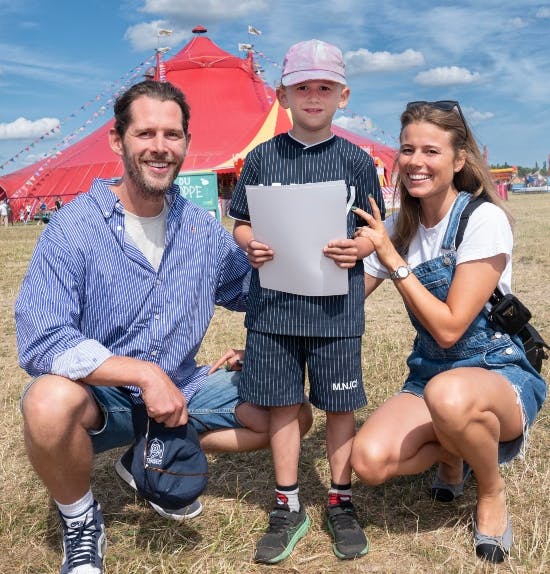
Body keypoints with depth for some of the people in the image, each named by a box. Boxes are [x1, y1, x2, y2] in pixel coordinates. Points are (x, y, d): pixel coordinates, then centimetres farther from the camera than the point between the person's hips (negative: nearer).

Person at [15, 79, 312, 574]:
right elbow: (40, 342, -25)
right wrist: (145, 373, -30)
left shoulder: (202, 229, 0)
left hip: (180, 390, 5)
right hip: (99, 398, -5)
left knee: (292, 415, 0)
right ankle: (80, 521, -4)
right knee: (51, 401, -38)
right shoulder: (74, 227, -17)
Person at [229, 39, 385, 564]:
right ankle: (288, 506, 24)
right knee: (282, 403, 8)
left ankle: (340, 502, 27)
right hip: (273, 305, 1)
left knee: (339, 404, 8)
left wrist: (359, 248, -14)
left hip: (336, 308, 0)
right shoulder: (262, 157, 5)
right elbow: (240, 223, 10)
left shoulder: (356, 161, 3)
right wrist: (251, 245, -12)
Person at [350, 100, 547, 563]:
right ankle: (452, 453, 13)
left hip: (500, 374, -5)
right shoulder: (395, 230, 1)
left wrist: (393, 259, -20)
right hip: (430, 375, 5)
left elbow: (449, 328, -20)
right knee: (369, 461, -21)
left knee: (449, 394, -40)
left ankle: (492, 493, -6)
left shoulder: (484, 220, -17)